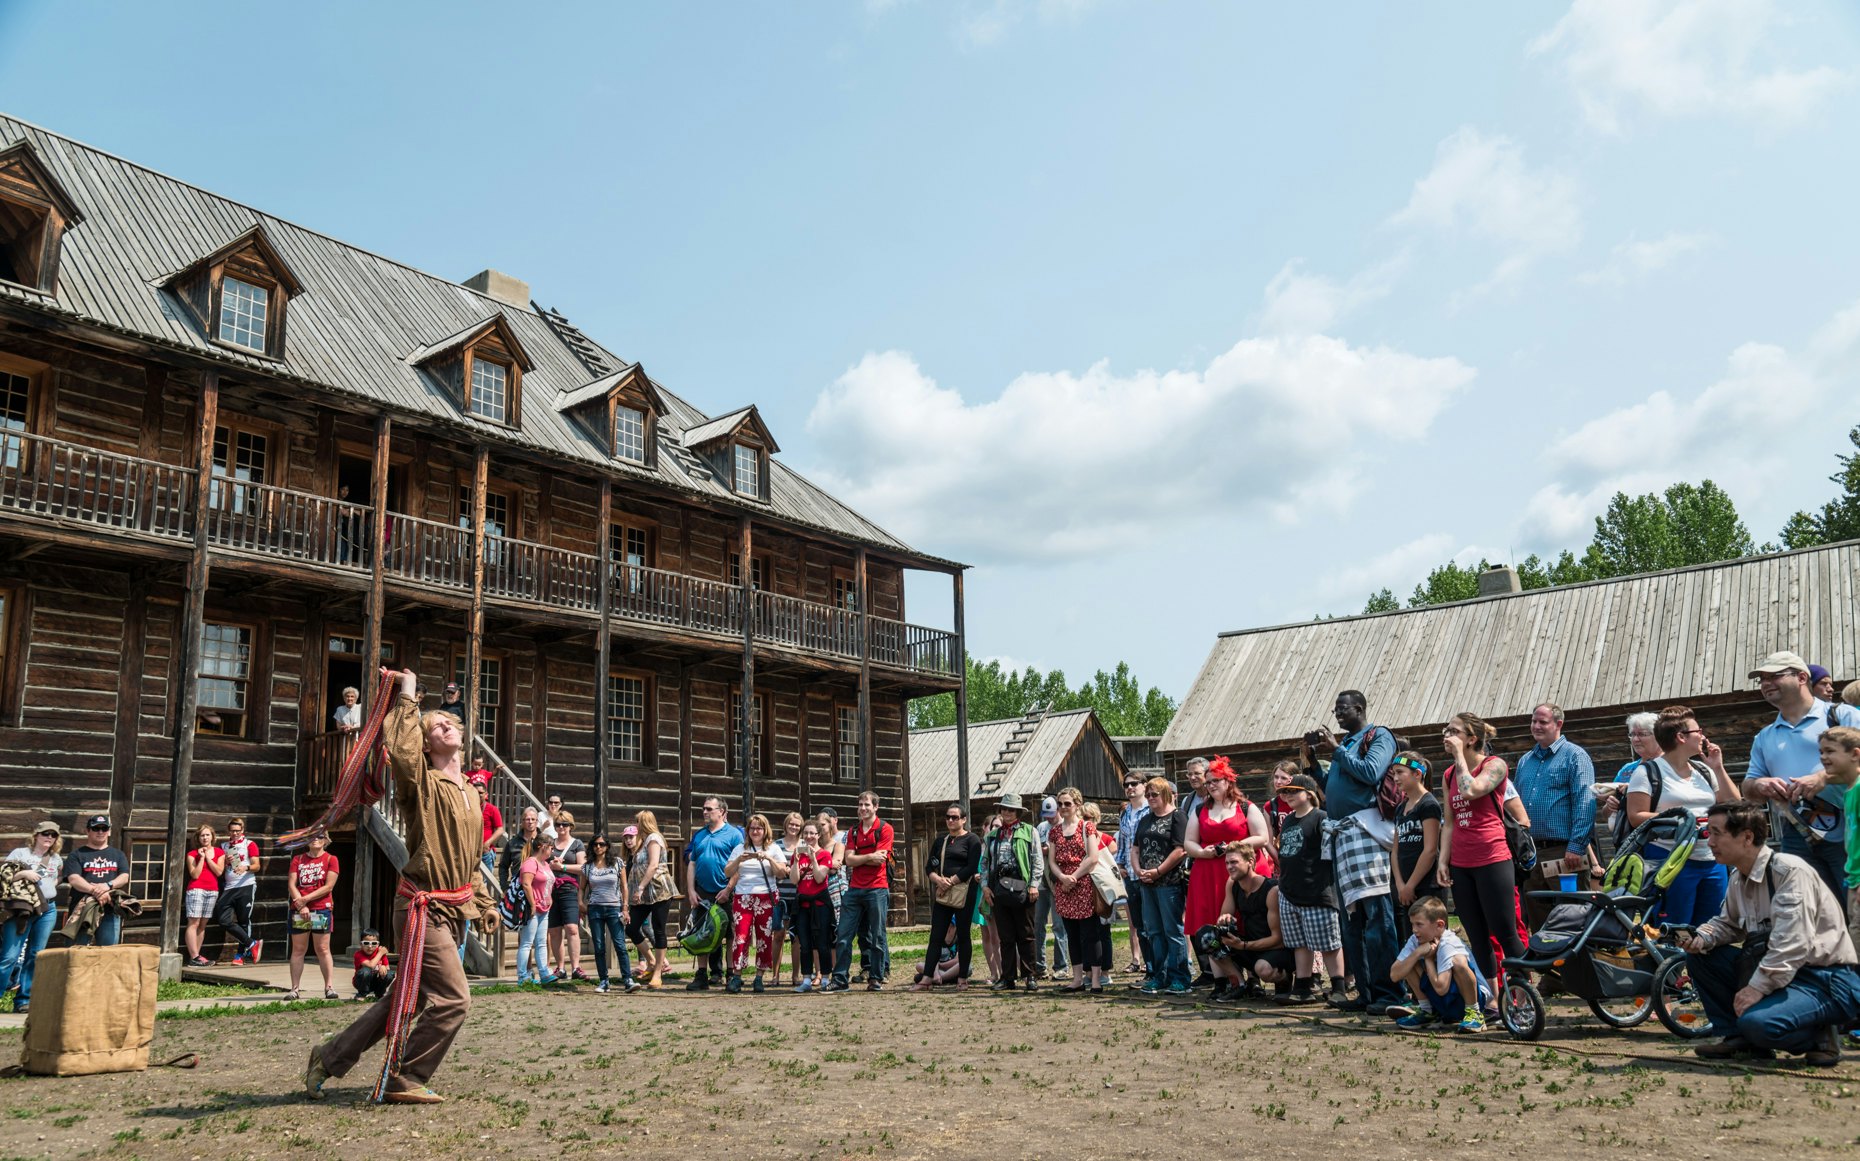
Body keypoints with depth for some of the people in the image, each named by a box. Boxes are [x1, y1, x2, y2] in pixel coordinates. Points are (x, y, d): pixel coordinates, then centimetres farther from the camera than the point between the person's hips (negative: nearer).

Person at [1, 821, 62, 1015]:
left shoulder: (57, 859, 15)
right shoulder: (19, 853, 2)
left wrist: (51, 885, 14)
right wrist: (23, 873, -18)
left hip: (48, 910, 4)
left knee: (35, 957, 6)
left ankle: (23, 1000, 12)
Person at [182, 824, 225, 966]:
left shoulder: (219, 853, 11)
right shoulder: (192, 854, 3)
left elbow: (219, 872, -2)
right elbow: (195, 875, -7)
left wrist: (208, 857, -4)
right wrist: (201, 857, -8)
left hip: (212, 891, 4)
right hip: (196, 890, -4)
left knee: (202, 924, 5)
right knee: (193, 923, -11)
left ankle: (196, 955, 8)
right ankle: (194, 957, -15)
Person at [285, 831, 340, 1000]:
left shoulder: (330, 859, 4)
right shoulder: (298, 859, 12)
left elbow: (329, 886, -6)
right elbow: (291, 885, 3)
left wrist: (305, 899, -12)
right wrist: (301, 906, -10)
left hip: (322, 910, -3)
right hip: (298, 910, 3)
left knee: (322, 949, -3)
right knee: (298, 949, 3)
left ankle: (329, 987, -4)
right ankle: (294, 989, 5)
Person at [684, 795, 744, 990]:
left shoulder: (733, 834, -2)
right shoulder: (698, 835, 14)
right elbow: (691, 864, 13)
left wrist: (728, 890, -16)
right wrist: (691, 891, 3)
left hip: (725, 894, -4)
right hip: (702, 894, 5)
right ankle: (702, 976, 10)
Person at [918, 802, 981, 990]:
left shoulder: (972, 840, 0)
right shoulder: (940, 840, 16)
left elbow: (971, 868, -11)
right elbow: (929, 866, 11)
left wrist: (950, 881, -12)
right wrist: (938, 880, -9)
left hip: (964, 892, -5)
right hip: (942, 893, 5)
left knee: (963, 935, 1)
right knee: (936, 936, 2)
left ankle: (962, 979, 9)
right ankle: (926, 978, 0)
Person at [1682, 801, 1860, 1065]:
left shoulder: (1790, 871, -20)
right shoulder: (1739, 877, 7)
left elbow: (1792, 944, -28)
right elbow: (1728, 924, 20)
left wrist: (1757, 987, -28)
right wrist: (1701, 938, -3)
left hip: (1825, 982, -8)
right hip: (1774, 972, 9)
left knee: (1757, 1021, -32)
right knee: (1699, 955, 0)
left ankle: (1820, 1036, 0)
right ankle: (1738, 1037, 6)